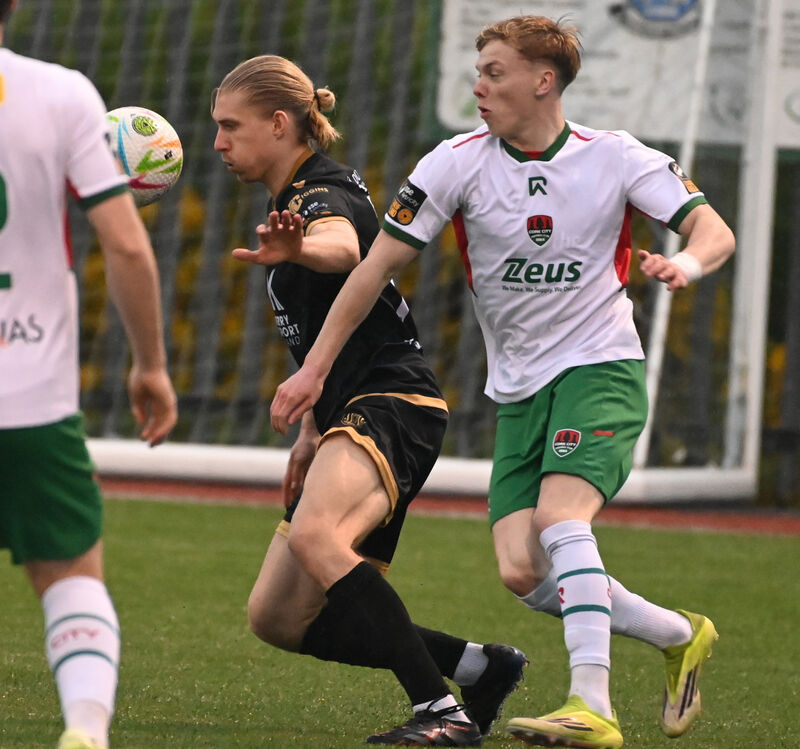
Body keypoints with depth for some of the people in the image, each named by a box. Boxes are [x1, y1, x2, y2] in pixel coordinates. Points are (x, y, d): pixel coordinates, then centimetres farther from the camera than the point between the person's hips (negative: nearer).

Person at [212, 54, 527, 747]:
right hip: (352, 412, 10)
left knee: (314, 534, -37)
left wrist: (296, 249, -61)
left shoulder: (325, 195, -11)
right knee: (276, 617, 5)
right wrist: (312, 430, 28)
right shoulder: (296, 200, 20)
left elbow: (343, 248, -38)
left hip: (393, 404, -10)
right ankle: (481, 668, 11)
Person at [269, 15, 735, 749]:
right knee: (522, 572, -9)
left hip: (600, 367, -4)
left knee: (558, 517, -28)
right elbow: (379, 263, -1)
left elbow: (715, 231, -8)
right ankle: (682, 638, 12)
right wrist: (315, 367, -4)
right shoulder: (459, 161, -2)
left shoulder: (616, 158, -5)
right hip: (518, 390, 4)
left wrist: (687, 262, -32)